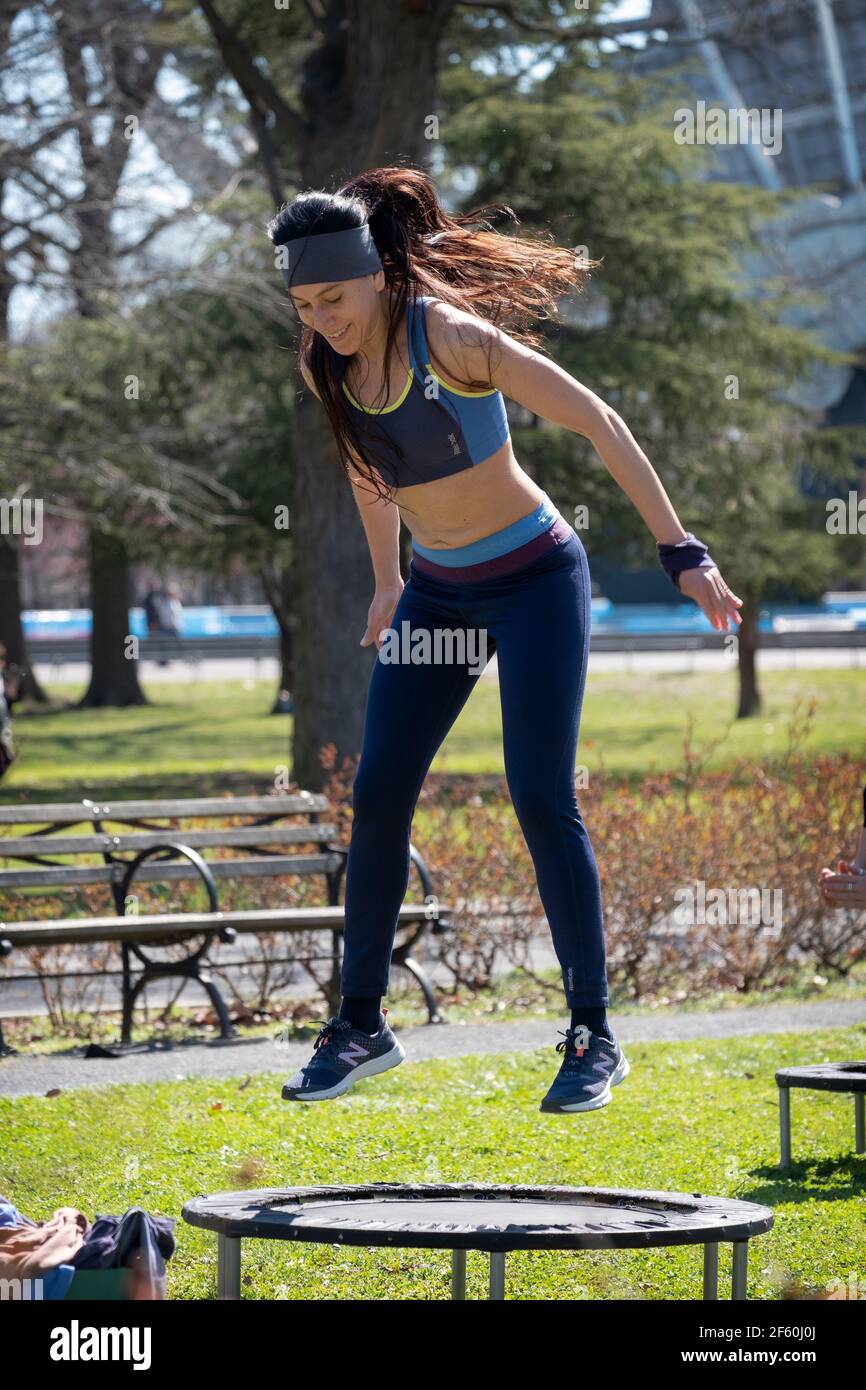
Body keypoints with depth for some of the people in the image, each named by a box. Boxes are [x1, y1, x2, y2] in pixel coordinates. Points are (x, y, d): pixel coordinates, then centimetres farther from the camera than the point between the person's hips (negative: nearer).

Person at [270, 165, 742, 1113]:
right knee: (377, 795, 0)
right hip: (439, 590, 6)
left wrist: (679, 553, -23)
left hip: (535, 579, -6)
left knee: (541, 797, -12)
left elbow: (598, 423, -21)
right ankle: (361, 1024, 11)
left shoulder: (450, 336, -23)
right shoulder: (323, 367, -6)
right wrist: (386, 580, 22)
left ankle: (593, 1036, -3)